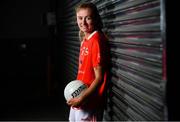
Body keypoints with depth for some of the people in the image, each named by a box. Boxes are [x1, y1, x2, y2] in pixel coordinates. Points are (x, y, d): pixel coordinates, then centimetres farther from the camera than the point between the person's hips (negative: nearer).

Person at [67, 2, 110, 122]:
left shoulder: (97, 40, -19)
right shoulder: (85, 40, 8)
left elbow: (99, 78, -20)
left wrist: (82, 98, -19)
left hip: (90, 103, -9)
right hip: (79, 99, 9)